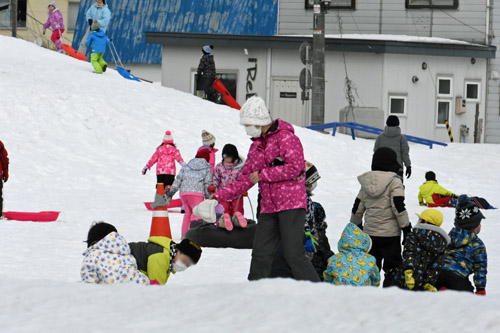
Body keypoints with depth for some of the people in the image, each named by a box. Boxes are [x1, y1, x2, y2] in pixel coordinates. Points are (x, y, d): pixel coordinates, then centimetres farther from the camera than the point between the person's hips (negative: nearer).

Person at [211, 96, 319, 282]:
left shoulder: (285, 137, -7)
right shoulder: (257, 145, 18)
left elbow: (295, 167, -19)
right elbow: (246, 179, 24)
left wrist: (263, 174, -13)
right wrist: (220, 195, 15)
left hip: (291, 205, -8)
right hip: (269, 208, 8)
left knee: (293, 254, -14)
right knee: (260, 255, 4)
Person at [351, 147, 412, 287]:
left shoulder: (366, 182, 8)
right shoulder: (394, 182, -9)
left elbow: (357, 209, 11)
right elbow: (399, 208, -14)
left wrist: (356, 226, 24)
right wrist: (407, 228, -7)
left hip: (369, 232, 5)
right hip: (390, 233, -5)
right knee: (392, 266, 1)